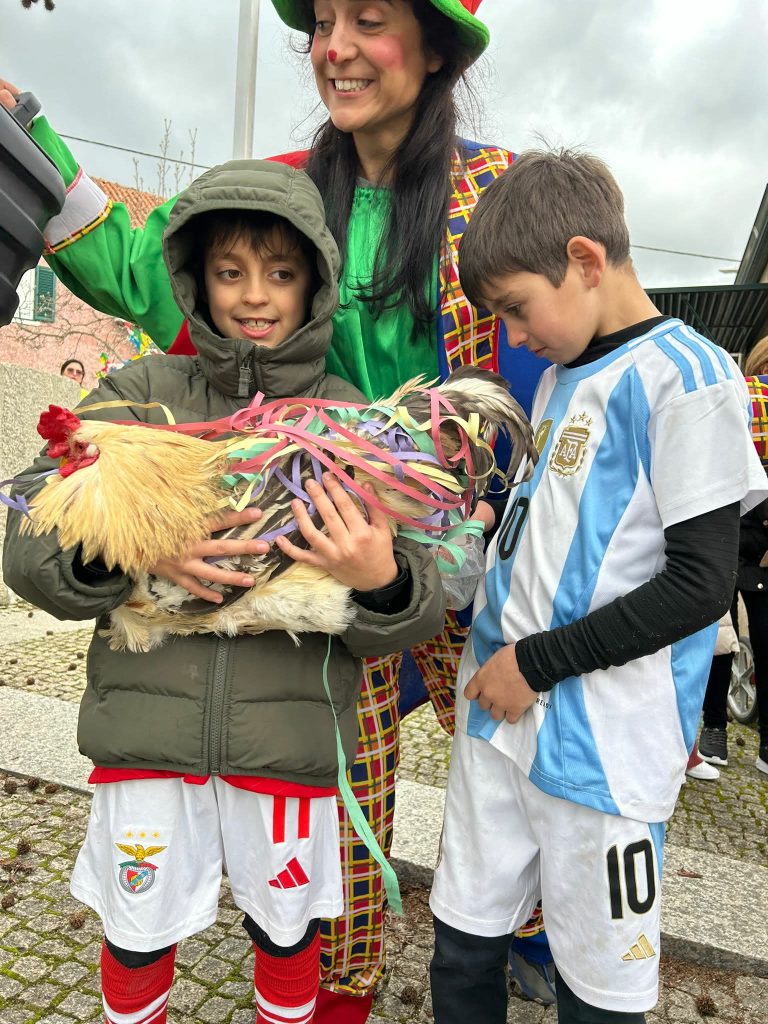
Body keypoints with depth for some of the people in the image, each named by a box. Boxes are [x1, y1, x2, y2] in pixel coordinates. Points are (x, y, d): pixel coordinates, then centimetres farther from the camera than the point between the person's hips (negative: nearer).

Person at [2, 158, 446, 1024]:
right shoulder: (142, 393, 0)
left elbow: (415, 612, -2)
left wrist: (381, 581, -25)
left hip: (290, 735, 0)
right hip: (145, 724, 1)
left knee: (286, 928, 20)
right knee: (137, 934, 20)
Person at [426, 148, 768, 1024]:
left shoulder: (684, 376, -11)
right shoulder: (559, 376, 12)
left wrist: (539, 662, -13)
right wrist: (490, 651, 7)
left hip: (600, 745, -7)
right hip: (501, 714, 7)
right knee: (463, 950, 18)